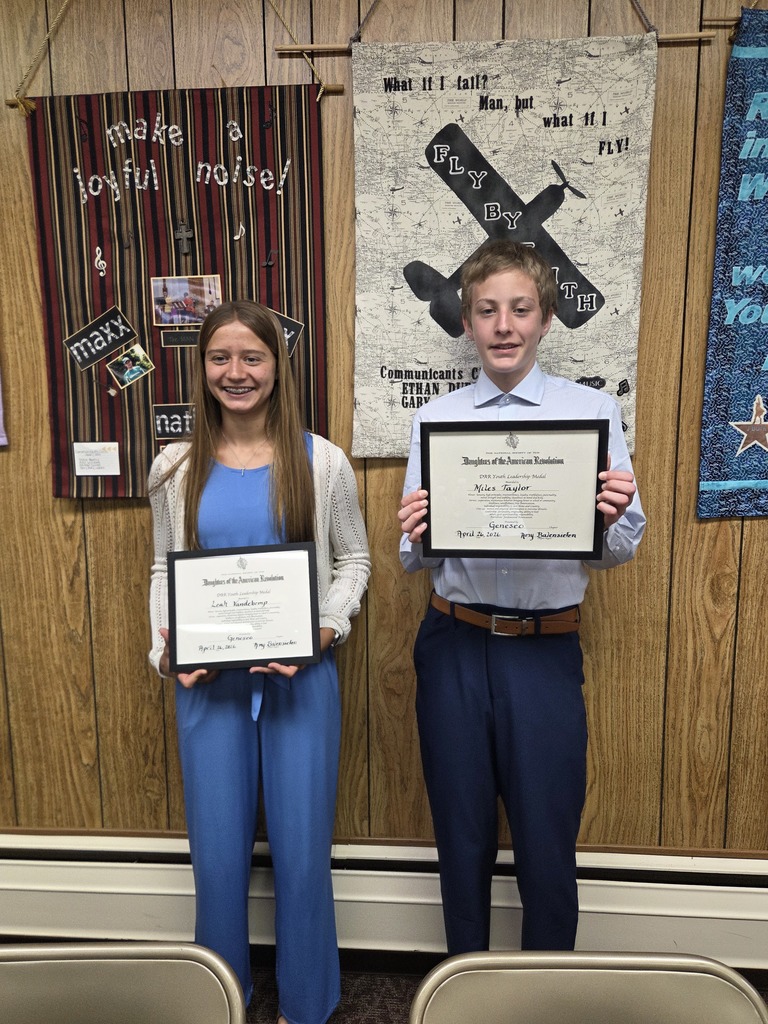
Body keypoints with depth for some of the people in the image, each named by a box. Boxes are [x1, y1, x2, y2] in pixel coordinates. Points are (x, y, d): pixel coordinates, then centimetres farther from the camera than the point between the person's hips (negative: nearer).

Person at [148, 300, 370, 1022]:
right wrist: (168, 645, -6)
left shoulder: (321, 461, -4)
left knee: (301, 848, 9)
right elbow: (163, 571, 10)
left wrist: (324, 632, -12)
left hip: (303, 676, -1)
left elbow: (353, 561, 3)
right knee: (217, 853, 12)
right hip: (208, 681, 2)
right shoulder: (176, 469, 2)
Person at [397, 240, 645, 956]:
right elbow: (415, 560, 3)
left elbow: (621, 550, -1)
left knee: (547, 840, 11)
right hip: (453, 648, 2)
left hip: (546, 650, -1)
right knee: (462, 836, 17)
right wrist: (414, 536, -19)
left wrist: (611, 519, -22)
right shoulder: (434, 419, 5)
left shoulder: (593, 411, 1)